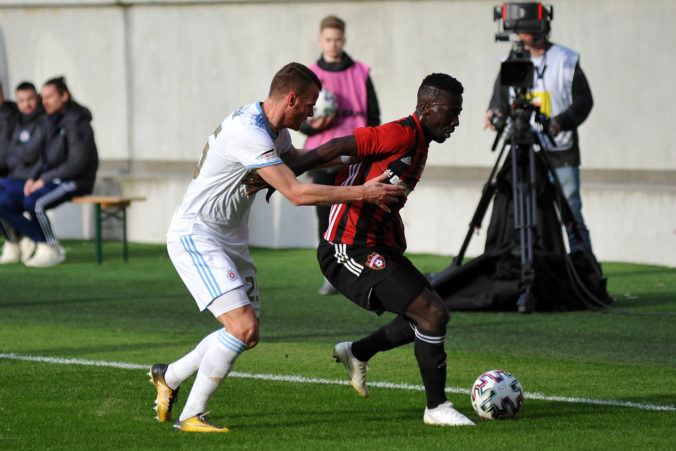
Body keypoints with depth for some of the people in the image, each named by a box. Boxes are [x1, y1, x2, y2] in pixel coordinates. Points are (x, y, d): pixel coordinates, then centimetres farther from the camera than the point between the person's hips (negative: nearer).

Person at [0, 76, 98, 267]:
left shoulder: (77, 123, -13)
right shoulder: (55, 122, 15)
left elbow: (77, 163, -20)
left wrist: (44, 180, -18)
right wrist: (33, 178, 2)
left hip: (74, 183, -9)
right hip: (54, 182, 9)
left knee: (33, 203, -35)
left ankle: (54, 250, -18)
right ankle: (44, 244, -8)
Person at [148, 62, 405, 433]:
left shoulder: (273, 129, 6)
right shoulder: (250, 133, -26)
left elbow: (293, 156, 29)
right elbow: (297, 194, -31)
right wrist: (362, 193, -28)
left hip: (230, 241, 10)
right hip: (195, 236, -10)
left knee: (246, 335, 11)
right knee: (243, 326, -20)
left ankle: (168, 376, 31)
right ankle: (191, 415, -9)